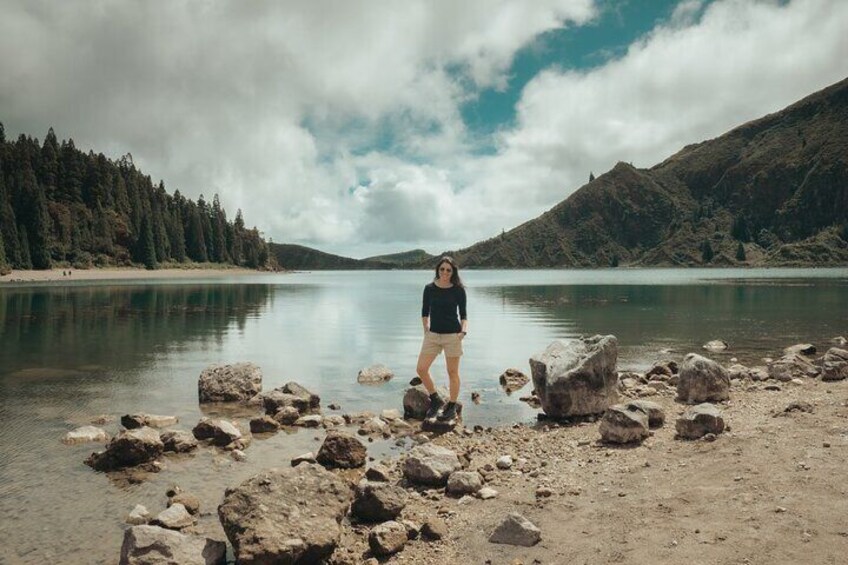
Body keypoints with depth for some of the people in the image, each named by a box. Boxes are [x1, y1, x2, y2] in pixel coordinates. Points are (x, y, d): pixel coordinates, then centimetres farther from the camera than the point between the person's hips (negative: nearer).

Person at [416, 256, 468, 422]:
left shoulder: (458, 290, -4)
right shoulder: (430, 288, 2)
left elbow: (463, 315, 0)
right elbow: (425, 313, 12)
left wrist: (464, 331, -14)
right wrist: (426, 329, 3)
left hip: (452, 334, -3)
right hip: (433, 334, 3)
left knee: (452, 372, 4)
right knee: (421, 369, -1)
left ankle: (451, 408, 18)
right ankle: (436, 400, 18)